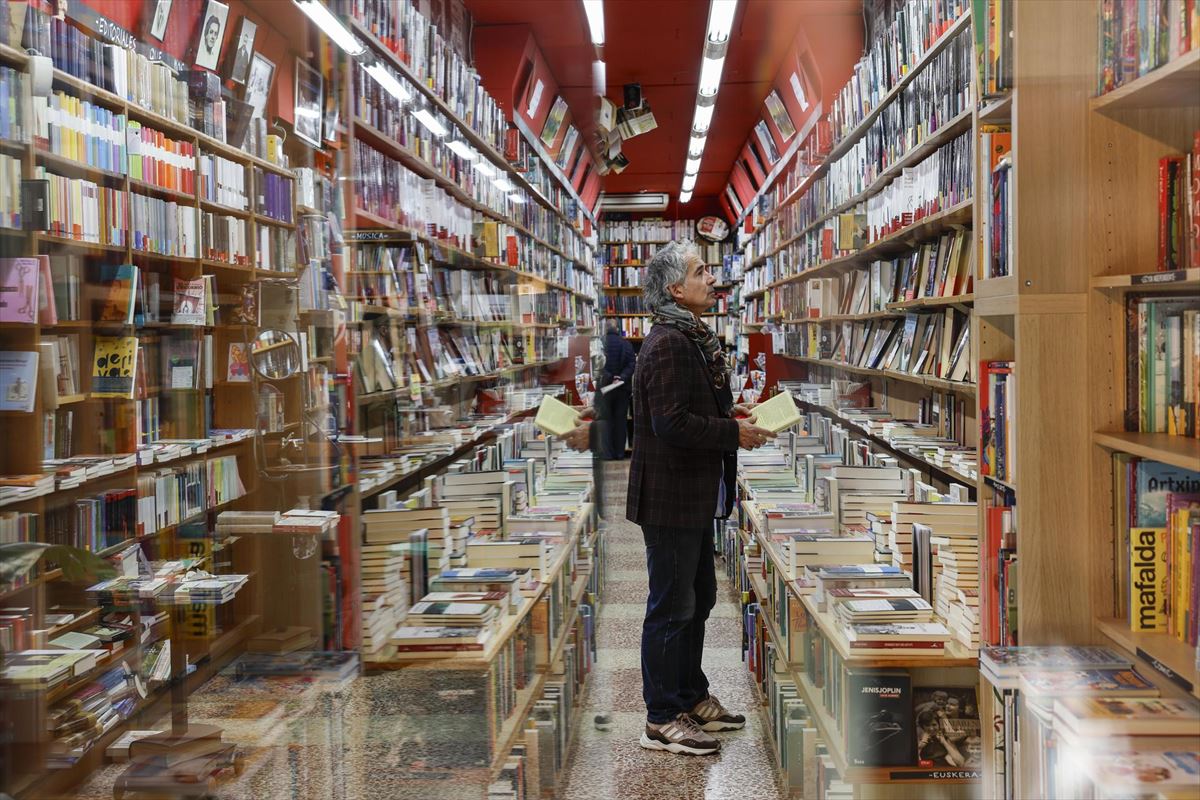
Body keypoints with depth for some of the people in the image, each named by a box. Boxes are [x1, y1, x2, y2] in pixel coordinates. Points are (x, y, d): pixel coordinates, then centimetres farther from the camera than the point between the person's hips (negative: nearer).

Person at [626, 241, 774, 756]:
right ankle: (661, 721, 9)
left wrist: (730, 415, 8)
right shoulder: (668, 345, -19)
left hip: (695, 496, 11)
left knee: (698, 598, 19)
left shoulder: (694, 340, 15)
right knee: (671, 607, -2)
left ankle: (691, 699, 33)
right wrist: (735, 433, -17)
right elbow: (673, 424, -26)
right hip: (671, 497, -11)